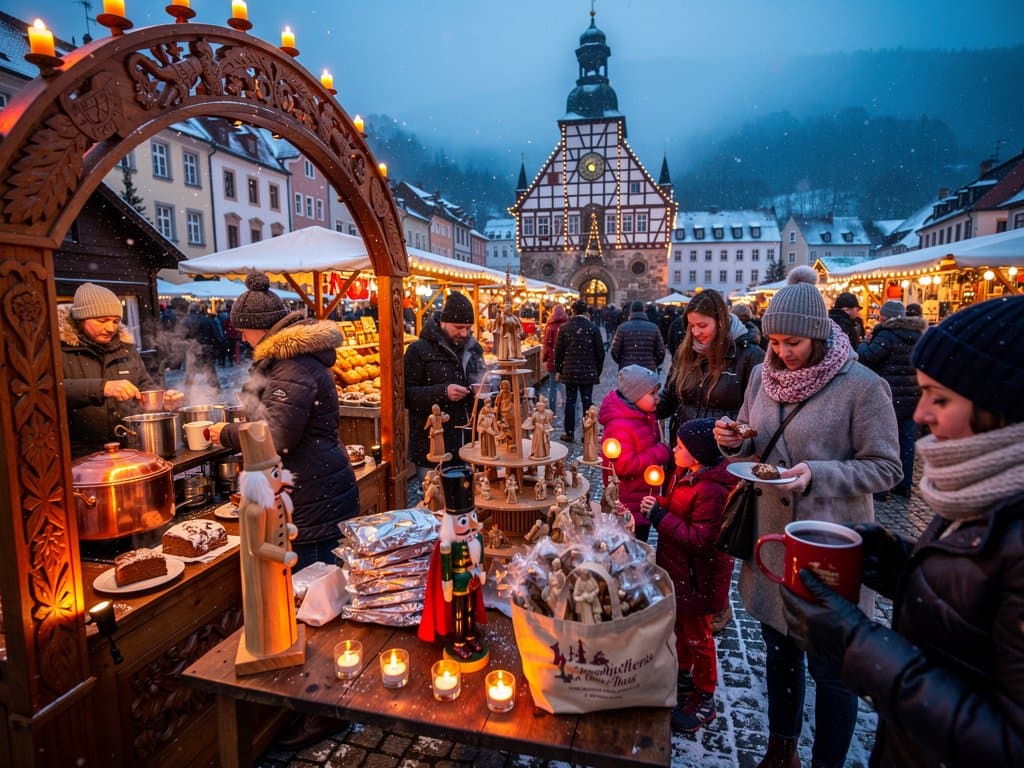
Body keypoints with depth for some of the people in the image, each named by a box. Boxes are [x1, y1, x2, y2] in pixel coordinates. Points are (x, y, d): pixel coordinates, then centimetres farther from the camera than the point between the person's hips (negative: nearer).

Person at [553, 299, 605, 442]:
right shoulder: (593, 328, -3)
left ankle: (569, 433, 12)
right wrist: (598, 371, 11)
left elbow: (558, 351, 2)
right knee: (587, 402, 5)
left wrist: (558, 370, 12)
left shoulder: (565, 328, -2)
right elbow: (600, 352, 1)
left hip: (569, 371, 1)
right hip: (588, 371, 0)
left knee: (570, 401, 7)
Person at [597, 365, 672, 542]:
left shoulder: (646, 416, 4)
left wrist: (662, 451, 3)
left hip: (645, 498, 9)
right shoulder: (620, 427, -28)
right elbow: (624, 466, -31)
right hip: (628, 507, -9)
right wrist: (659, 454, -24)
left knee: (641, 546, 24)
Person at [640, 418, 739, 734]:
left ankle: (704, 701, 28)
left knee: (698, 636, 9)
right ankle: (684, 676, 47)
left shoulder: (711, 491, -30)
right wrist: (656, 506, -6)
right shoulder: (685, 474, 0)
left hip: (698, 579, -9)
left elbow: (700, 539, -31)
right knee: (681, 627, 25)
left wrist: (659, 516, -29)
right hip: (678, 571, 9)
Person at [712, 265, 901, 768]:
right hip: (771, 536, 5)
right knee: (779, 651, 22)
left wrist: (817, 475, -25)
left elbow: (886, 468, -11)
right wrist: (734, 441, -12)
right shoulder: (764, 375, 1)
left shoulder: (862, 386, -14)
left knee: (830, 668, 11)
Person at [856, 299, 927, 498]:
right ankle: (904, 484, 21)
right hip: (912, 398, 7)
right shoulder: (917, 335, 10)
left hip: (891, 400, -7)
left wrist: (864, 343, 0)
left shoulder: (887, 335, -15)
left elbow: (866, 358, -17)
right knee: (906, 439, 13)